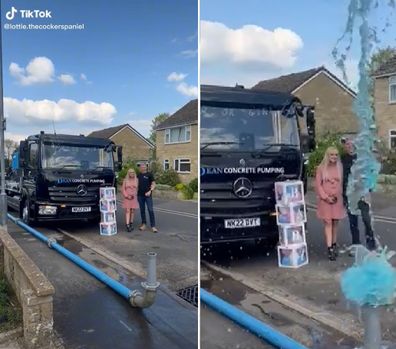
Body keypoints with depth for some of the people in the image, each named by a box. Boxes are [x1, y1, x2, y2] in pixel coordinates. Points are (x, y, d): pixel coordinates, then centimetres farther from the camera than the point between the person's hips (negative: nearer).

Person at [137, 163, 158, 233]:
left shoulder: (149, 175, -3)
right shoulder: (138, 175, 10)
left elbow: (153, 184, -4)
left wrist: (150, 191, -18)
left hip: (148, 195, -4)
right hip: (140, 195, 4)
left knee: (151, 210, -6)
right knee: (142, 210, 10)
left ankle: (153, 226, -5)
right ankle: (143, 224, 21)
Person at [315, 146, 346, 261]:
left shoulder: (340, 167, 4)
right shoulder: (321, 168, -3)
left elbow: (342, 183, 8)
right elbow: (317, 184, -3)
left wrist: (338, 195, -2)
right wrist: (326, 197, -9)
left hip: (337, 199, 2)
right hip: (325, 200, -2)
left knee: (335, 223, 10)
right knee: (328, 223, -4)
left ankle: (334, 245, 24)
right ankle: (330, 249, -5)